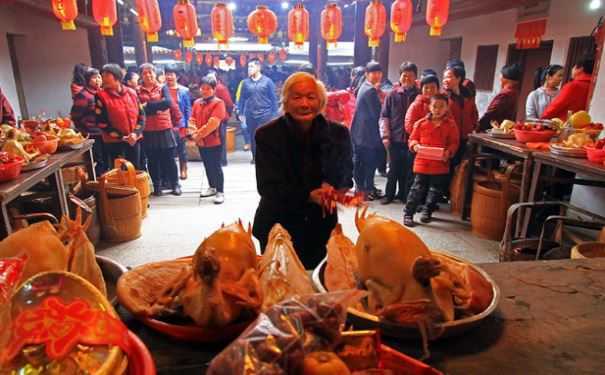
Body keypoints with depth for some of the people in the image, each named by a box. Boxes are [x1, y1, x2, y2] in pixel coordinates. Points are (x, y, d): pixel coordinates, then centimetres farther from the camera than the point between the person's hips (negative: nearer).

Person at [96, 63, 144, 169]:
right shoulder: (101, 96, -5)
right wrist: (121, 137, -13)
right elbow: (101, 122, -8)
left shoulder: (132, 93, 4)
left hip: (135, 140, 3)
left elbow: (141, 115, 5)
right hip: (115, 142, -3)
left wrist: (135, 133, -11)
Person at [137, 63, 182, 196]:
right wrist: (157, 108, -14)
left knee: (169, 158, 4)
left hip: (165, 128, -1)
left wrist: (148, 106, -13)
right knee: (152, 160, 6)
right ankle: (157, 186, 18)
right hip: (147, 131, 1)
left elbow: (168, 102, -13)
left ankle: (175, 184, 17)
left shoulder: (163, 88, 4)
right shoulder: (138, 91, 5)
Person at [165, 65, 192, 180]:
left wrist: (187, 125, -4)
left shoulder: (184, 91, -1)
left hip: (180, 125, -1)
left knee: (181, 149, 10)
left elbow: (188, 109, 0)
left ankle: (183, 170, 22)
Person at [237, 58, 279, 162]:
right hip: (250, 115, 3)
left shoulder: (267, 81, -2)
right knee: (253, 137, 10)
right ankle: (255, 156, 24)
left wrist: (274, 114, -4)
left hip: (265, 115, -3)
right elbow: (242, 99, 9)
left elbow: (273, 98, -1)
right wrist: (241, 113, 5)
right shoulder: (246, 82, 5)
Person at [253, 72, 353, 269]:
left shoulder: (338, 133, -5)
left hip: (321, 228, 2)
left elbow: (345, 176, 2)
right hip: (278, 227, -1)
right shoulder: (267, 135, -11)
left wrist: (332, 189, -22)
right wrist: (309, 196, -27)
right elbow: (267, 187, -14)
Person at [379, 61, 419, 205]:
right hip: (395, 138, 0)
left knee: (407, 169, 8)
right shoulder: (393, 94, 3)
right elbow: (384, 116, 4)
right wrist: (385, 136, -4)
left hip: (412, 139, 0)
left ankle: (403, 194, 23)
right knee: (393, 168, 9)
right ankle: (389, 194, 21)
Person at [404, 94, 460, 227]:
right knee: (418, 189, 0)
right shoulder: (421, 123, 1)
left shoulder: (451, 125, 1)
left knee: (436, 190, 13)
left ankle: (427, 211, 32)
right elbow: (413, 138, 7)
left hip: (441, 164, 2)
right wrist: (415, 145, -14)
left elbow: (454, 143, 1)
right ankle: (408, 214, 7)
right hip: (422, 162, -1)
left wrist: (449, 152, -18)